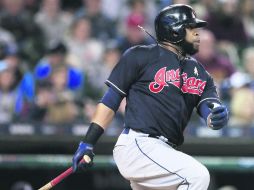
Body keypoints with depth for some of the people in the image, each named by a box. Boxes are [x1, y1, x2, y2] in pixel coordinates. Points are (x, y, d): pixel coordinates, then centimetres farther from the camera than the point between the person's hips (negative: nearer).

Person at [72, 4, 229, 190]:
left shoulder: (199, 72, 19)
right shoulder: (141, 56, 3)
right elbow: (112, 98, 2)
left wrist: (219, 115, -21)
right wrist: (88, 142, -4)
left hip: (165, 152, 8)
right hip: (137, 145, -8)